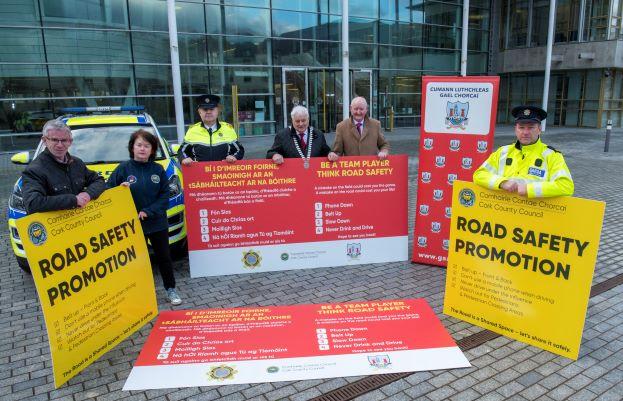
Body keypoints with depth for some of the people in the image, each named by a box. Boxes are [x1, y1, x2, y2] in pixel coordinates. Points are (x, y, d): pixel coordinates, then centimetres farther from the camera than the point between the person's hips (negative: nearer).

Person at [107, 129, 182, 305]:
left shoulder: (158, 169, 0)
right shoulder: (123, 169, -5)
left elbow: (165, 195, -4)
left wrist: (148, 212, -15)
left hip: (158, 223, 2)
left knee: (164, 257, 10)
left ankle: (171, 290, 25)